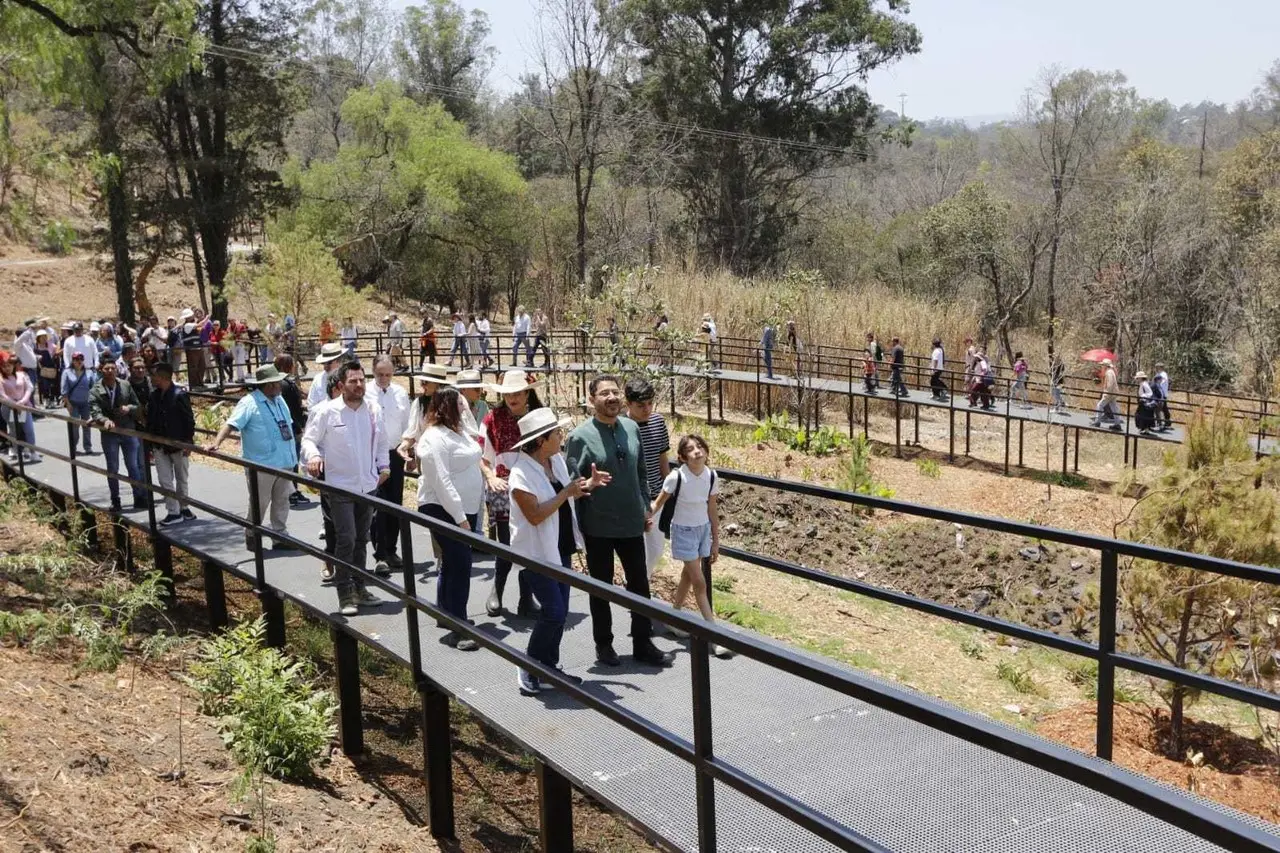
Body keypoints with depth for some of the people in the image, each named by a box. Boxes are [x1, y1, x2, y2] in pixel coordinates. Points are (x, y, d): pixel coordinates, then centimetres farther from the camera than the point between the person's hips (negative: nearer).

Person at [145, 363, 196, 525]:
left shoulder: (180, 395, -14)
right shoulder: (153, 396, 4)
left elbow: (189, 420, -12)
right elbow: (150, 421, 9)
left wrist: (188, 442, -15)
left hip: (178, 445, -5)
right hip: (160, 446, 5)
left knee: (181, 479, 10)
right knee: (164, 480, 1)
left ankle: (183, 508, 25)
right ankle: (173, 512, 6)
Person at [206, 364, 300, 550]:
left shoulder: (279, 400, 12)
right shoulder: (250, 403, -13)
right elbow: (231, 424, -21)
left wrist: (293, 457, 24)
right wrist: (217, 442, -36)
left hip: (284, 463, 7)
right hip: (261, 465, -7)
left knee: (281, 501, 12)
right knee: (259, 504, 2)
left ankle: (280, 537, 21)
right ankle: (252, 537, 17)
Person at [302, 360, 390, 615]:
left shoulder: (374, 410, 4)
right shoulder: (326, 411, -9)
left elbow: (382, 441, 18)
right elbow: (309, 439, -5)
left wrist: (384, 465, 11)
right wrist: (313, 456, -24)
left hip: (369, 486, 5)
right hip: (340, 487, -5)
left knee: (361, 540, 14)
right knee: (346, 540, -10)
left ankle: (359, 587, 27)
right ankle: (345, 595, 1)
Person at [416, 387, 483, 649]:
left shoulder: (458, 431, 11)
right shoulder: (435, 438, -19)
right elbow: (442, 482, -23)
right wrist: (460, 518, -24)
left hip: (464, 508, 10)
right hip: (444, 510, -10)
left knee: (452, 562, 19)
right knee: (460, 565, -11)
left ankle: (445, 611, 33)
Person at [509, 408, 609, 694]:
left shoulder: (557, 461, 4)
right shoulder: (522, 473, -20)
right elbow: (535, 515, -24)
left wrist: (587, 486, 1)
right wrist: (567, 492, -23)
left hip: (561, 548, 8)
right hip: (538, 551, -8)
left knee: (560, 611, 12)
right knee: (553, 611, -10)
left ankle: (550, 665, 25)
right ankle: (529, 668, 8)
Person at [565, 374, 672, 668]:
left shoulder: (632, 428, 2)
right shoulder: (581, 436, -13)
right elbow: (572, 482, -8)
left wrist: (645, 508, 12)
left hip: (632, 522, 4)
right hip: (598, 526, -4)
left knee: (639, 583, 11)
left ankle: (643, 644, 24)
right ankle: (603, 644, 26)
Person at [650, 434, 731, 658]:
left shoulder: (711, 476, -8)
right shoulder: (676, 477, -22)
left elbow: (712, 511, 2)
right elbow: (659, 502, -10)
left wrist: (716, 541, 7)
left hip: (703, 529, 5)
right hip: (683, 531, -5)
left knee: (688, 575, 19)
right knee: (699, 582, -4)